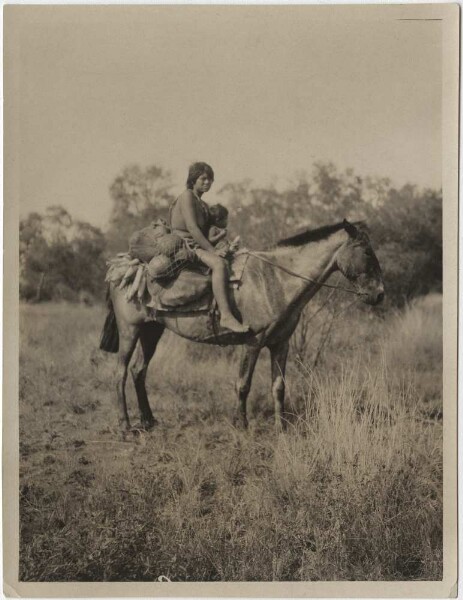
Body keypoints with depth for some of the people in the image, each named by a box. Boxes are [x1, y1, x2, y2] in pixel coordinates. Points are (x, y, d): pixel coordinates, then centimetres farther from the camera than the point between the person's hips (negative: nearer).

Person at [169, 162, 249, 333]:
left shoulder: (203, 205, 22)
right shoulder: (187, 196, -6)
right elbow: (192, 228, -16)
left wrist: (218, 247, 2)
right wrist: (213, 251, -18)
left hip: (199, 246, 10)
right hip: (184, 244, -10)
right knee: (218, 264, -33)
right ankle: (226, 316, -42)